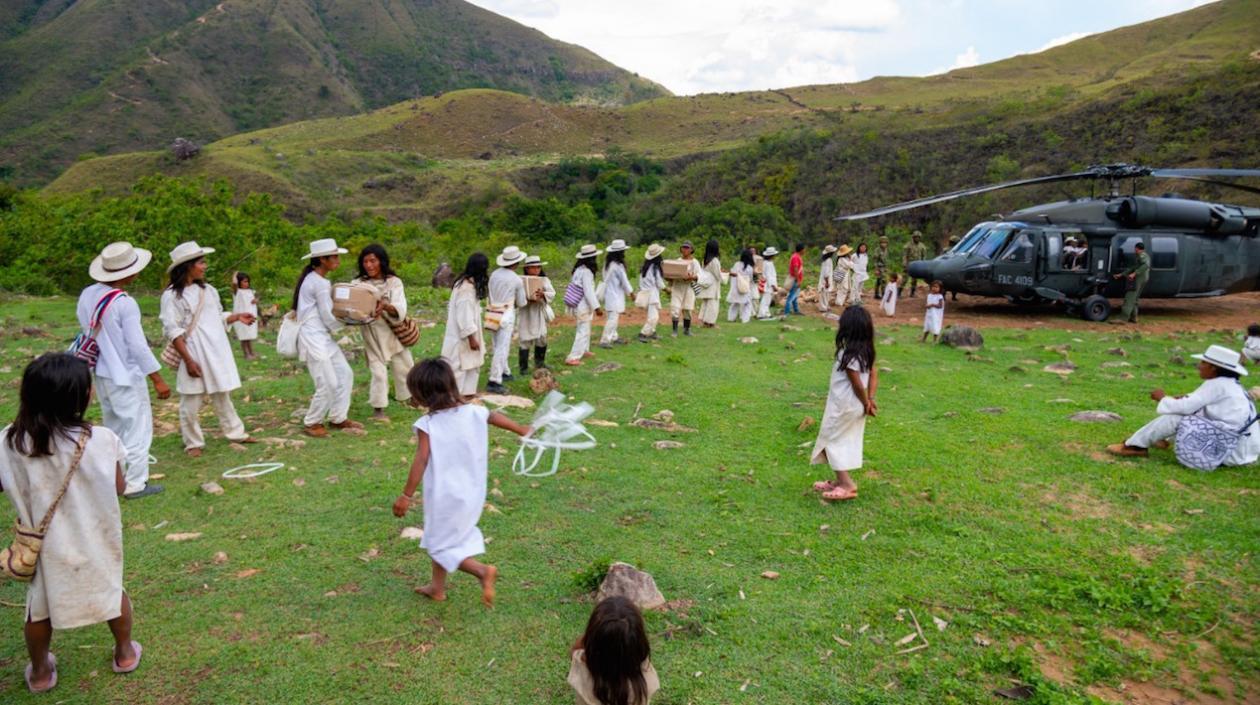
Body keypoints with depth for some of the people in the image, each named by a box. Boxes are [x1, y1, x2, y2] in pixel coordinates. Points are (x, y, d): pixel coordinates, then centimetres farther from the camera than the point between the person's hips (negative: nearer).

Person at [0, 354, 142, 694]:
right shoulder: (100, 440, -24)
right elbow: (119, 488, -10)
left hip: (45, 542, 1)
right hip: (94, 539, -1)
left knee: (40, 606, 24)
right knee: (111, 591, 24)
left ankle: (40, 672, 41)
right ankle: (125, 652, 42)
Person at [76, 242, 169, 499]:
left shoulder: (87, 295, -1)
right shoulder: (125, 303, -22)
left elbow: (89, 331, 8)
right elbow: (138, 346, -20)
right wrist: (158, 379, -14)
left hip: (101, 374, 8)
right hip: (126, 376, -7)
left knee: (113, 427, 20)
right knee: (138, 427, 4)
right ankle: (135, 484, 9)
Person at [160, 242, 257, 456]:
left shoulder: (208, 290, 9)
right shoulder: (172, 295, -11)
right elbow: (173, 331, -14)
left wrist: (237, 317, 5)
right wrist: (188, 360, -18)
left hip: (216, 352, 6)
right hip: (193, 354, -6)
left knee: (222, 396, 16)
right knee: (191, 402, 4)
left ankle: (235, 432, 27)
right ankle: (193, 443, 17)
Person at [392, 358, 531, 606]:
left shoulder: (427, 425, -19)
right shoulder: (474, 413, -4)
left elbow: (421, 462, -20)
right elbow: (497, 417, 15)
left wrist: (406, 495, -12)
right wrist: (522, 430, 33)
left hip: (444, 497, -6)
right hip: (472, 493, 6)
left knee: (441, 544, 8)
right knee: (442, 537, 24)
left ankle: (482, 570, -11)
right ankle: (437, 587, 35)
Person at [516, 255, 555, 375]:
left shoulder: (544, 280, 1)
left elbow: (552, 293, -7)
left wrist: (543, 294, -25)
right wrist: (528, 298, -26)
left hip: (540, 313, 4)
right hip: (526, 314, -3)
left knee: (542, 338, 11)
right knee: (525, 340, 0)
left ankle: (539, 362, 30)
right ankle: (523, 367, 9)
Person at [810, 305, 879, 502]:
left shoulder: (848, 354, -24)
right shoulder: (866, 350, 3)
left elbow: (857, 383, -22)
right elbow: (874, 374, 6)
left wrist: (866, 403, -9)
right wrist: (870, 399, 4)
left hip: (843, 406, -9)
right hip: (855, 406, 9)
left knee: (831, 441, 2)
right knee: (846, 442, 17)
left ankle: (847, 484, 0)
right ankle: (842, 481, 27)